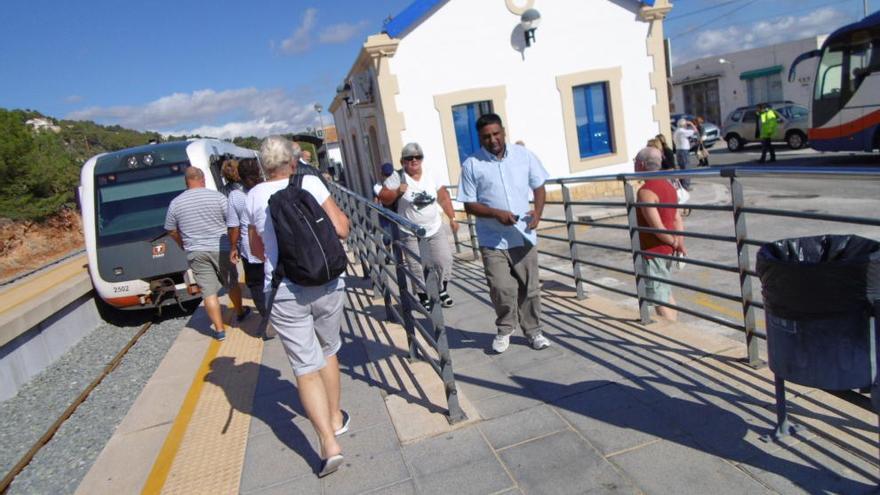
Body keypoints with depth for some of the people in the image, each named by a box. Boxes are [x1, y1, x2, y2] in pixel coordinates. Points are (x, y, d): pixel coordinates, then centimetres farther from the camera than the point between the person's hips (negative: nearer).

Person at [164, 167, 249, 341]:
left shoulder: (175, 203, 1)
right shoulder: (217, 197, -7)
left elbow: (172, 232, 9)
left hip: (196, 253, 1)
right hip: (221, 249, -1)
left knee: (209, 291, 5)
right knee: (232, 283, 19)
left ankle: (219, 329, 6)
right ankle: (240, 312, 38)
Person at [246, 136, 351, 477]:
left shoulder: (254, 196, 5)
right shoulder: (310, 183, -2)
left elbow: (257, 250, 15)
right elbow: (341, 230, -5)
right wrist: (337, 210, 13)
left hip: (283, 292, 0)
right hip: (326, 283, 0)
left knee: (306, 367, 5)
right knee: (328, 352, 22)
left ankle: (329, 443, -3)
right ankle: (336, 419, 37)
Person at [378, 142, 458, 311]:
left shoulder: (431, 176, 4)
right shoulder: (396, 178, -6)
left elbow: (444, 198, 11)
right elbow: (383, 198, -5)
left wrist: (452, 218, 7)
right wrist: (397, 192, -22)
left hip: (436, 229, 3)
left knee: (445, 260, 2)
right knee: (416, 268, -2)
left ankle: (443, 292, 24)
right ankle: (424, 298, 15)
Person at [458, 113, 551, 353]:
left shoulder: (523, 155, 3)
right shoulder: (471, 165, -4)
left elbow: (538, 186, 11)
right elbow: (469, 204, -3)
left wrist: (538, 212, -8)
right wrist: (497, 213, -18)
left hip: (524, 236, 2)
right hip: (492, 240, -2)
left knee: (530, 288, 9)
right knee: (502, 289, -5)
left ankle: (533, 330, 28)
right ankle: (504, 330, 19)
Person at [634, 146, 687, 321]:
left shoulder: (646, 191, -20)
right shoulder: (668, 185, 10)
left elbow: (656, 226, -24)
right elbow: (677, 218, 9)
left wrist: (674, 242, -9)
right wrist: (680, 243, 5)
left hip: (653, 252, -9)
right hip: (667, 250, 9)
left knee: (659, 299, -1)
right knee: (666, 294, 21)